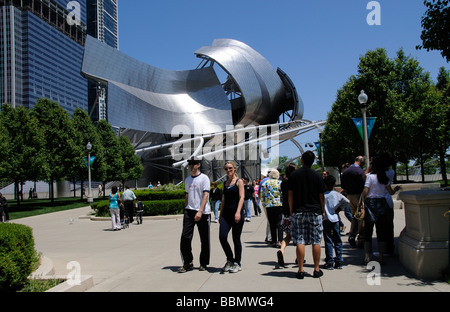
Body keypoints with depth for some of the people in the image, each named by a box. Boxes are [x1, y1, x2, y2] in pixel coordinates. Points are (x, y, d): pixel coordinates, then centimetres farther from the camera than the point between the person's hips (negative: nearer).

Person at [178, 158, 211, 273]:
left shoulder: (204, 178, -4)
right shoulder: (187, 179, 16)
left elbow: (206, 195, -13)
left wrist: (200, 211, -22)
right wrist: (185, 210, 19)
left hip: (203, 212, -5)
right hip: (189, 211, 5)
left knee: (204, 240, 3)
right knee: (185, 237, -4)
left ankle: (204, 264, 16)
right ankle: (188, 263, 6)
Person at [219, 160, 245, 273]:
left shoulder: (239, 181, 0)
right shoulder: (225, 183, 16)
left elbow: (242, 197, -10)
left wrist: (238, 212, -21)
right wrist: (220, 215, 17)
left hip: (237, 214, -5)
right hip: (226, 213, 5)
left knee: (236, 239, 1)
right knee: (222, 237, -8)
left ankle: (237, 264, 14)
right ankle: (230, 260, 11)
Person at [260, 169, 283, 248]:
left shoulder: (264, 183, 7)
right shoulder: (280, 183, 2)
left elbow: (262, 195, 6)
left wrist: (264, 204, 16)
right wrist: (283, 203, 9)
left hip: (269, 206, 2)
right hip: (279, 205, -2)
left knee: (272, 224, 8)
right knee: (279, 224, 0)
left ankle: (274, 241, 9)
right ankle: (279, 241, -9)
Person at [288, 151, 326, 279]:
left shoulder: (294, 175, -1)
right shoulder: (317, 176, -1)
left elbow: (290, 194, 0)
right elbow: (321, 196, 2)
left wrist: (291, 211, 7)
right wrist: (323, 211, 13)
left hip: (298, 212, 0)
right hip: (315, 212, 0)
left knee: (300, 241, 1)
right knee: (316, 241, 6)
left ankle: (301, 270, 2)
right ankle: (316, 270, 11)